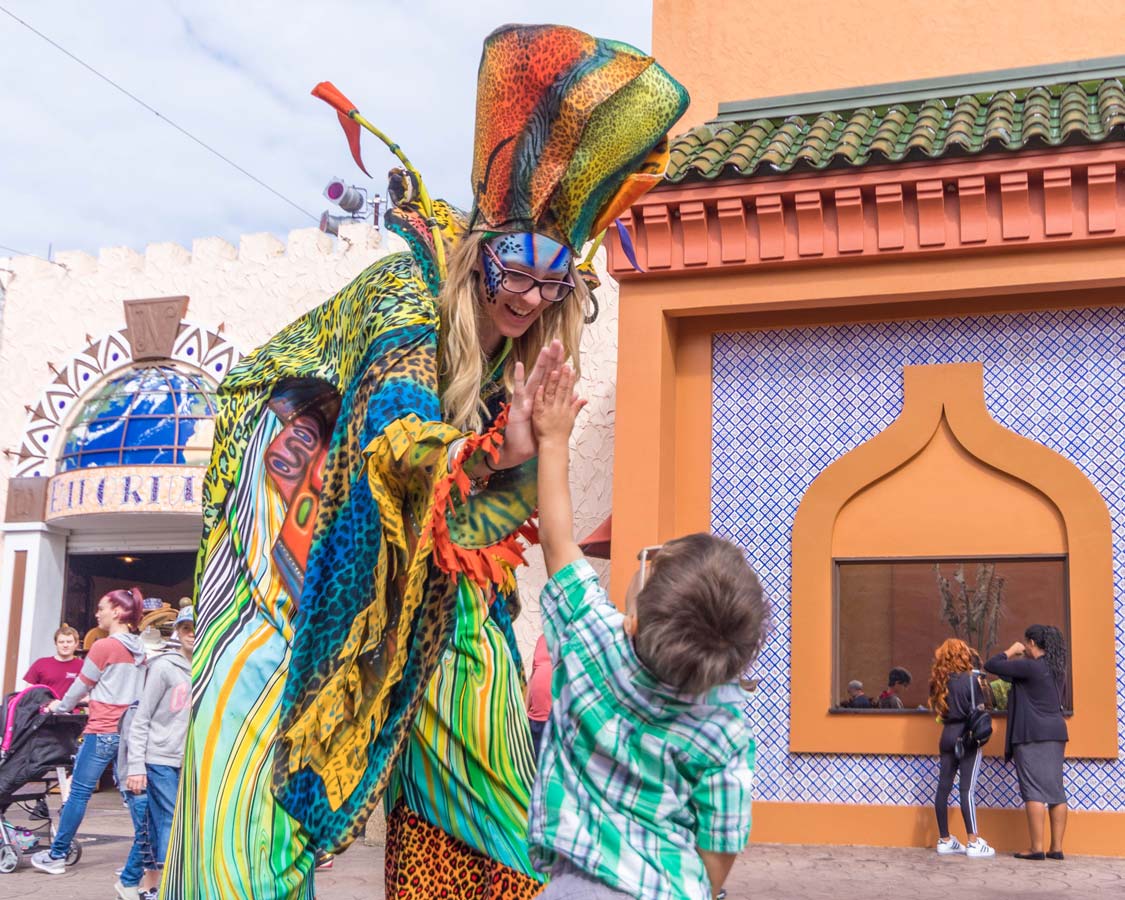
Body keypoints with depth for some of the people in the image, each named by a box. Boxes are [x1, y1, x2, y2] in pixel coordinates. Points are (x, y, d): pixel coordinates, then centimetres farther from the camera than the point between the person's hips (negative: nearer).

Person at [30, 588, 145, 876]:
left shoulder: (104, 646, -11)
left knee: (78, 793, 1)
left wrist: (59, 707, 18)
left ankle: (56, 856, 8)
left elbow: (81, 686, 0)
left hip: (102, 731, -6)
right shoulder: (140, 651, 9)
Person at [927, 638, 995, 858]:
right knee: (967, 789, -7)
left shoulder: (939, 681, 7)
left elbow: (939, 710, 9)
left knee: (943, 787, 6)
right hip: (967, 736, -6)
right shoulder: (970, 679, -10)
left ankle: (945, 840, 13)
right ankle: (974, 843, -6)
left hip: (947, 736, 6)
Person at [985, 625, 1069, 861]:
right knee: (1055, 790, 6)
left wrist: (1011, 651, 4)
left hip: (1032, 734, -8)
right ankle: (1056, 848, 7)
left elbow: (991, 666, -13)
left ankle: (1037, 848, -10)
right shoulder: (1058, 669, 14)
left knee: (1034, 790, -8)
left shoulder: (1030, 667, -11)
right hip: (1056, 733, 8)